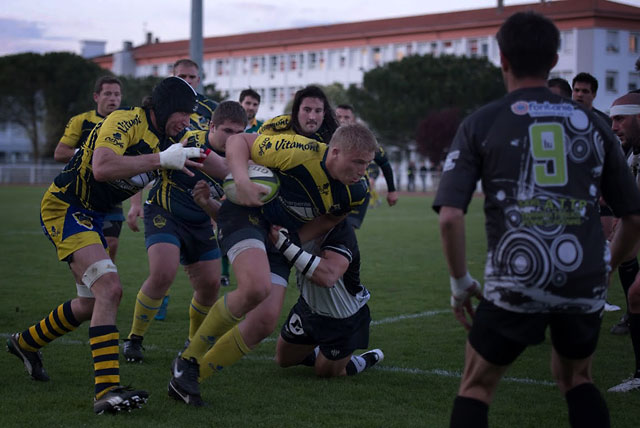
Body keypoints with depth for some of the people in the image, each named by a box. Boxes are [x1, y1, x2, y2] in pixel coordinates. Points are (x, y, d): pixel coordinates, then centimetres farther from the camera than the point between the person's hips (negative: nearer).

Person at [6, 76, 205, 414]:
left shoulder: (162, 141, 8)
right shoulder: (125, 121, -19)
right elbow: (101, 168, -36)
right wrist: (161, 160, -32)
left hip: (91, 217, 10)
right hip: (65, 206, -10)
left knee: (92, 303, 18)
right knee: (110, 288, -24)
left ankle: (26, 343, 42)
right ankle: (107, 391, -28)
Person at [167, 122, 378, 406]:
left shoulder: (356, 192, -10)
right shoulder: (301, 152, -27)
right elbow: (239, 140, -17)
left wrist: (295, 238, -4)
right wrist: (241, 180, -34)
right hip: (246, 212, -6)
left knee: (265, 323, -7)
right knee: (256, 287, -34)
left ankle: (191, 376, 10)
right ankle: (188, 360, -13)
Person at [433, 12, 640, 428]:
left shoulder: (481, 124, 4)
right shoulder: (592, 124, 11)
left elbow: (450, 217, -6)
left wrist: (460, 281, 8)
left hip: (517, 285, -3)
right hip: (586, 285, 3)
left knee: (477, 386, 17)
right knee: (577, 378, 27)